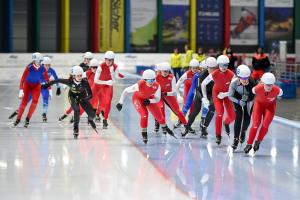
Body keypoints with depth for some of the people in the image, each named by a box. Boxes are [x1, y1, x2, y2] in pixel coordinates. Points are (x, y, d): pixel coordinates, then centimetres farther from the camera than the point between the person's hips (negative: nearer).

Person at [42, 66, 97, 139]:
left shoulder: (85, 82, -31)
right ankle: (76, 128, -13)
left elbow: (90, 95, -25)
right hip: (73, 97, -1)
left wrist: (83, 99, -40)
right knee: (77, 110, -31)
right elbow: (58, 80, -16)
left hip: (82, 97, 1)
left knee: (92, 114, -6)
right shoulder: (70, 81, -31)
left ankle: (90, 120, 35)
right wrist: (47, 84, -8)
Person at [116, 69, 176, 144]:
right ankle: (144, 134, 2)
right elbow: (126, 91, -25)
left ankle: (165, 128, 35)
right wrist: (120, 103, -23)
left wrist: (149, 101, -30)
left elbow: (157, 99, -14)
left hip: (149, 99, 3)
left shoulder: (157, 86, -30)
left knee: (159, 115, 5)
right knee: (144, 115, -22)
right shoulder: (139, 85, -38)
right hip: (138, 98, -3)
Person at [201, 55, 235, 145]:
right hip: (217, 94, -1)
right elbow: (203, 84, -10)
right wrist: (204, 97, -9)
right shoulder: (214, 74, -23)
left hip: (227, 94, 1)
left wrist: (225, 94, -28)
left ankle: (226, 123, 38)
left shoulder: (231, 74, -24)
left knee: (232, 116, -1)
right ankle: (218, 136, -1)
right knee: (219, 114, -18)